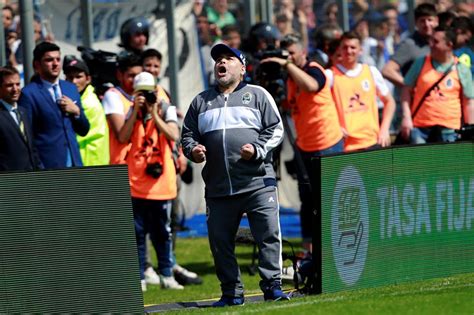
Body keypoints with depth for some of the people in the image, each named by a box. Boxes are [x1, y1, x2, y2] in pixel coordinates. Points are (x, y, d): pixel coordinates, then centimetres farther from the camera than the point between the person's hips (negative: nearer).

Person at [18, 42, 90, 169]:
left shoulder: (71, 88, 15)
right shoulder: (28, 94, -4)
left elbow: (84, 130, 20)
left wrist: (76, 111, 0)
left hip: (74, 163, 6)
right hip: (47, 167, -6)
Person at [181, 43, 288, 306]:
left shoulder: (257, 95, 8)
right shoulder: (201, 102, 18)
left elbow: (276, 129, 4)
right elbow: (187, 134, 21)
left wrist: (257, 150, -11)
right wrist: (192, 149, -1)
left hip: (258, 183, -3)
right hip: (218, 189, 3)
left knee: (269, 235, -8)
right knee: (220, 241, 3)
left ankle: (272, 285, -1)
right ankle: (231, 292, 12)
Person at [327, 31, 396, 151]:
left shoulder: (371, 72, 10)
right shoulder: (331, 75, -1)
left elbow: (389, 101, 18)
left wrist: (384, 129, 6)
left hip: (372, 142, 4)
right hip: (345, 145, -4)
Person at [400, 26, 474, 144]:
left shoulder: (461, 70, 4)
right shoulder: (420, 63, 6)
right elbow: (407, 91, 9)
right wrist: (406, 117, -3)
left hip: (449, 130, 0)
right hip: (420, 128, 0)